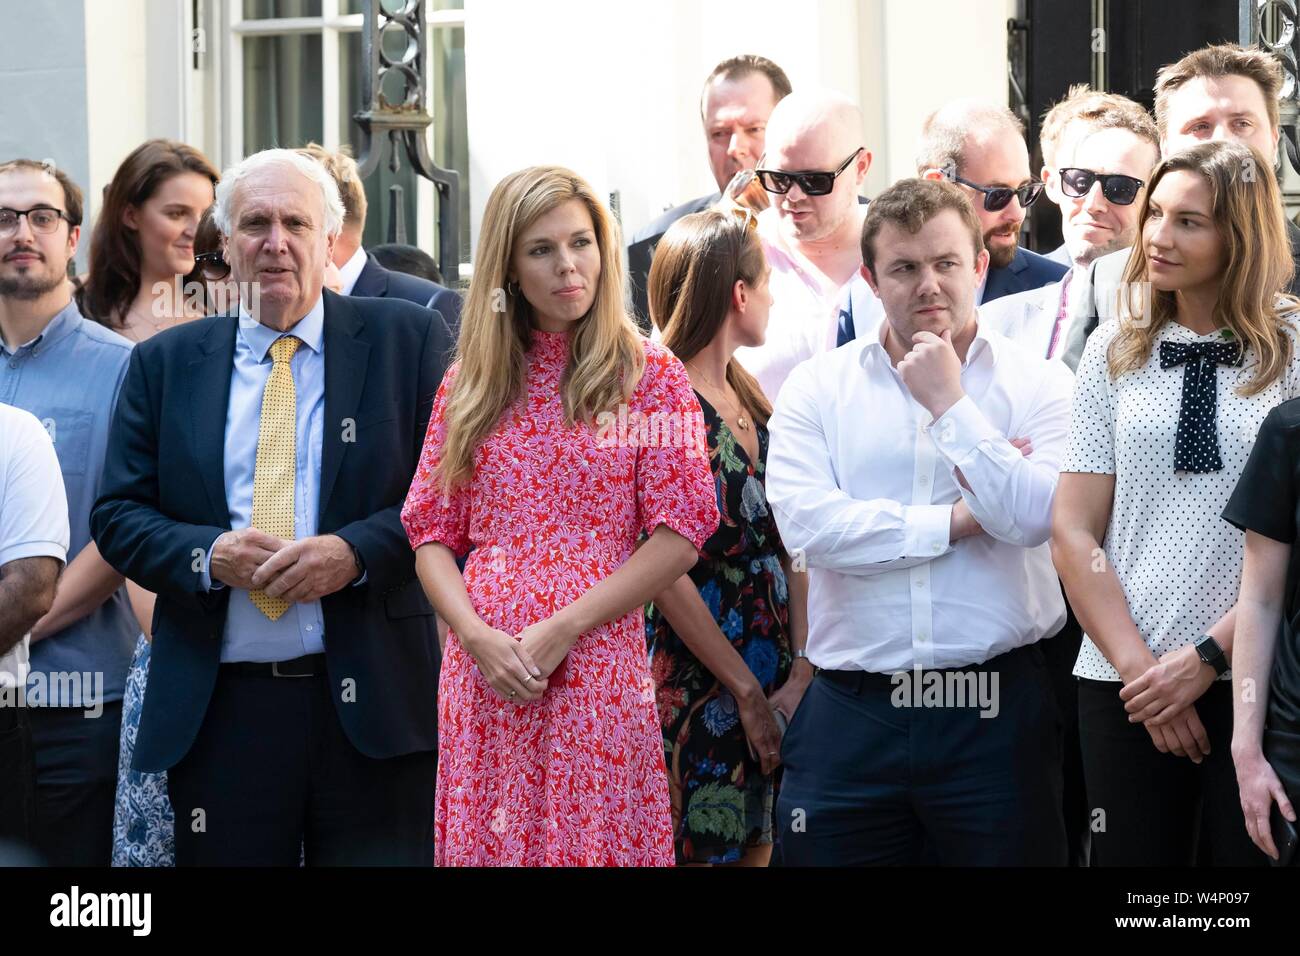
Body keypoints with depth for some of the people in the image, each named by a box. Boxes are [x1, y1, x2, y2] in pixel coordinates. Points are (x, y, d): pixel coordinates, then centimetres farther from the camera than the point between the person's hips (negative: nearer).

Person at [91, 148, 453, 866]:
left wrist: (357, 551, -16)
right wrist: (207, 554, -11)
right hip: (218, 716, 2)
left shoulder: (407, 341, 5)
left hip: (373, 702, -2)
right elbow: (118, 515, 9)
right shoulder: (163, 363, 11)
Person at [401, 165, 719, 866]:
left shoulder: (649, 375, 2)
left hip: (597, 669, -3)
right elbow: (431, 533, 10)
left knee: (594, 843, -3)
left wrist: (560, 630, -12)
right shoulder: (470, 381, 11)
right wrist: (479, 636, -9)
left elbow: (680, 535, -5)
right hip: (481, 674, 3)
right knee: (484, 847, 5)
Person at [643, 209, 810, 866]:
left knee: (756, 845, 11)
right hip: (698, 686, -7)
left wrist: (802, 671, -5)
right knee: (703, 849, -2)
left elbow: (788, 546, 7)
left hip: (773, 684, 7)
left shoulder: (747, 398, 12)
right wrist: (748, 690, -14)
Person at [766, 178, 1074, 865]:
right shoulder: (818, 387, 6)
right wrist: (957, 520, -8)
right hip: (851, 714, 1)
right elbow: (805, 523, -9)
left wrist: (949, 405, -9)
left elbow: (1039, 517, -12)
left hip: (997, 714, -1)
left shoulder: (1039, 385, 3)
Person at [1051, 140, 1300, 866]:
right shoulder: (1117, 354, 8)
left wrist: (1207, 657, -12)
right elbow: (1073, 533, 5)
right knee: (1133, 859, 5)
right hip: (1127, 679, 2)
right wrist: (1138, 667, -5)